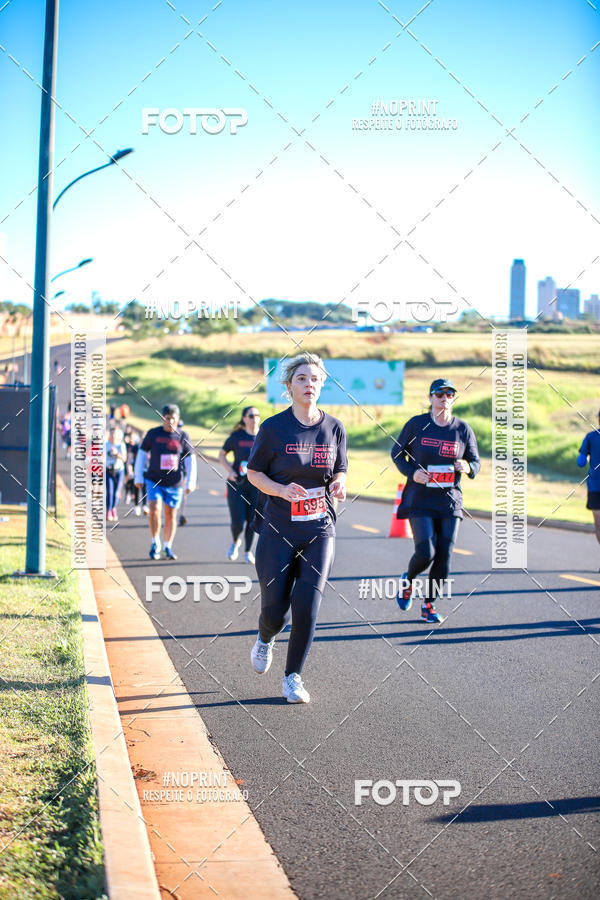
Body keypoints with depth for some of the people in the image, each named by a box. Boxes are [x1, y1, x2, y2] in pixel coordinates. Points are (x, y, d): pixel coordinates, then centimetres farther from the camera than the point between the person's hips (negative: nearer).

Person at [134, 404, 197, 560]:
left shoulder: (182, 437, 1)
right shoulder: (153, 434, -1)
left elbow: (190, 460, 6)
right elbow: (142, 454, 7)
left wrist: (190, 482, 0)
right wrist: (138, 477, 5)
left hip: (174, 483, 1)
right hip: (154, 481, -1)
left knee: (170, 514, 6)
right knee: (154, 509, -18)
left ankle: (168, 547, 21)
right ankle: (155, 543, 0)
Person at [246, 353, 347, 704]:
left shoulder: (334, 428, 3)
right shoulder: (274, 427, -5)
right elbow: (253, 473, 1)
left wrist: (339, 484, -9)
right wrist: (281, 490, -17)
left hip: (320, 529, 2)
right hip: (279, 529, -2)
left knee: (307, 606, -8)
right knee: (275, 609, 0)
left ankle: (293, 677, 10)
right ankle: (265, 639, 38)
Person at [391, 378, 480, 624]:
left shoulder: (462, 428, 4)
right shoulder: (416, 424, -2)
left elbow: (476, 460, 12)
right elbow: (397, 453, 7)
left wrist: (468, 467, -13)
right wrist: (412, 473, -11)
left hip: (450, 501, 3)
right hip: (420, 500, -3)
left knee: (444, 555, -1)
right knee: (426, 553, -13)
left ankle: (429, 604, 16)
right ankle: (408, 580, 21)